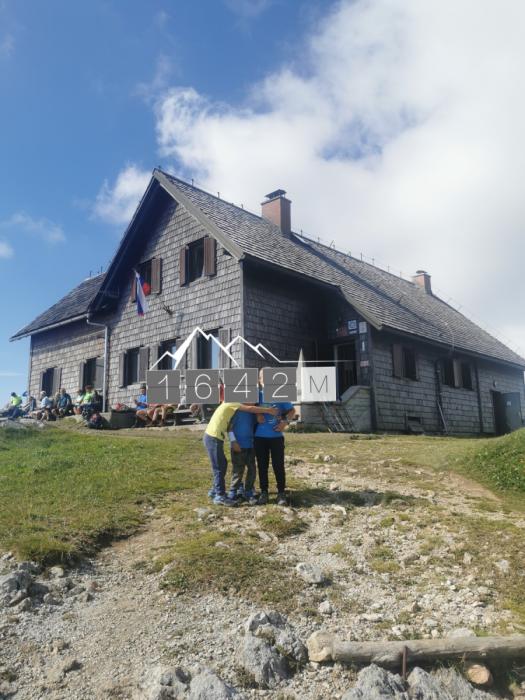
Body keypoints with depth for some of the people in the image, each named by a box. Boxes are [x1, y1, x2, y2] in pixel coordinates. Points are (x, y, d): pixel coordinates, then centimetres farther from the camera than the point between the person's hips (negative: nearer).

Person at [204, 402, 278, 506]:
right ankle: (220, 496, 1)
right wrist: (268, 410, -13)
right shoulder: (232, 403, -11)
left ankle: (214, 491, 27)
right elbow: (250, 409, -17)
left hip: (212, 437, 9)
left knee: (222, 464, 17)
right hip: (213, 438, -9)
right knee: (219, 467, -5)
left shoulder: (229, 405, 16)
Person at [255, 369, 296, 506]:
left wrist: (285, 421, -10)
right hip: (260, 437, 1)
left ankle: (281, 493, 12)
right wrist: (257, 415, -9)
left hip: (276, 436, -1)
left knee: (278, 465, 2)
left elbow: (292, 410, 7)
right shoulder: (257, 394, 1)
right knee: (262, 465, 8)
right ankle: (263, 492, 19)